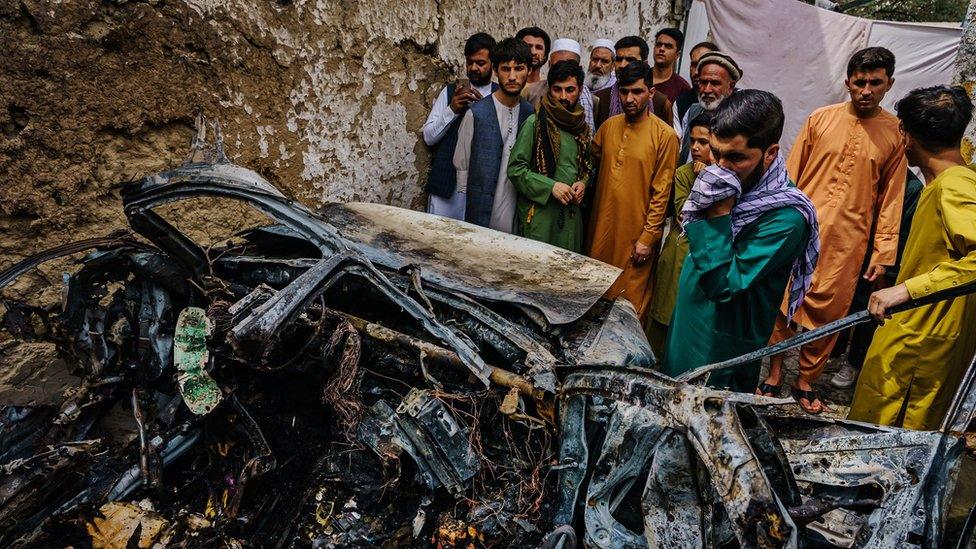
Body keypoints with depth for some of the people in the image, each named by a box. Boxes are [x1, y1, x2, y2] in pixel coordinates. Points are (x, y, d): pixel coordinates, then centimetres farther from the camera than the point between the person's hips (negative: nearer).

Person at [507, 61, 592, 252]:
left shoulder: (582, 127, 11)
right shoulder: (535, 123, -7)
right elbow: (515, 168, -10)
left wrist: (582, 183, 2)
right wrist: (551, 186, -18)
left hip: (572, 213, 5)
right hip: (539, 212, -5)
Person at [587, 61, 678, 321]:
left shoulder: (665, 135, -9)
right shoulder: (609, 126, 7)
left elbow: (661, 192, -10)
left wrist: (648, 238, -11)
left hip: (636, 233, -5)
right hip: (602, 227, 5)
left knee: (629, 305, 3)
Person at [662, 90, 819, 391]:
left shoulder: (785, 217, -26)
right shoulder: (732, 186, -3)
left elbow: (724, 285, -30)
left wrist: (719, 212, -30)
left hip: (721, 350, -7)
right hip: (685, 326, 7)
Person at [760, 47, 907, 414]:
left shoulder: (896, 134, 2)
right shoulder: (820, 119, 2)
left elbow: (891, 198, 3)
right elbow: (791, 175, 5)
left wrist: (883, 254, 1)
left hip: (848, 242, 0)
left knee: (827, 312, 6)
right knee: (783, 302, 6)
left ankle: (806, 381, 24)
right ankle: (775, 373, 24)